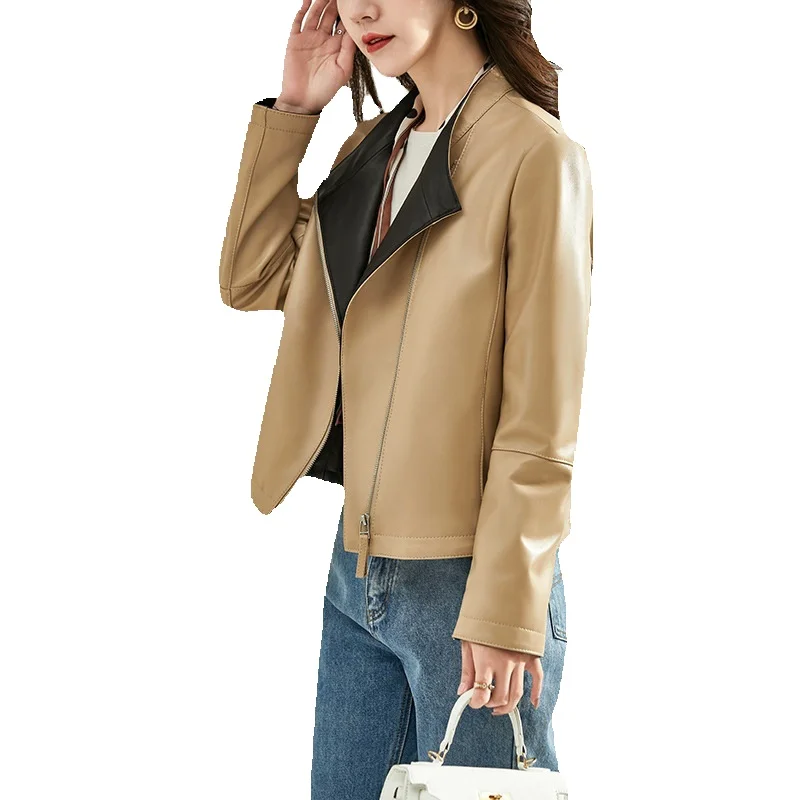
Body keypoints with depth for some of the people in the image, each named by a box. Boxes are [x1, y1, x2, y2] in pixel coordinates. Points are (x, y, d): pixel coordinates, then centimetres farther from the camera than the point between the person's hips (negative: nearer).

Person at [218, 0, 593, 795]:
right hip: (357, 573, 7)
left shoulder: (535, 153, -13)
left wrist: (505, 614, -16)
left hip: (464, 579, -7)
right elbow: (250, 280, 13)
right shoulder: (372, 149, 10)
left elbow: (542, 420, -15)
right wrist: (292, 109, 6)